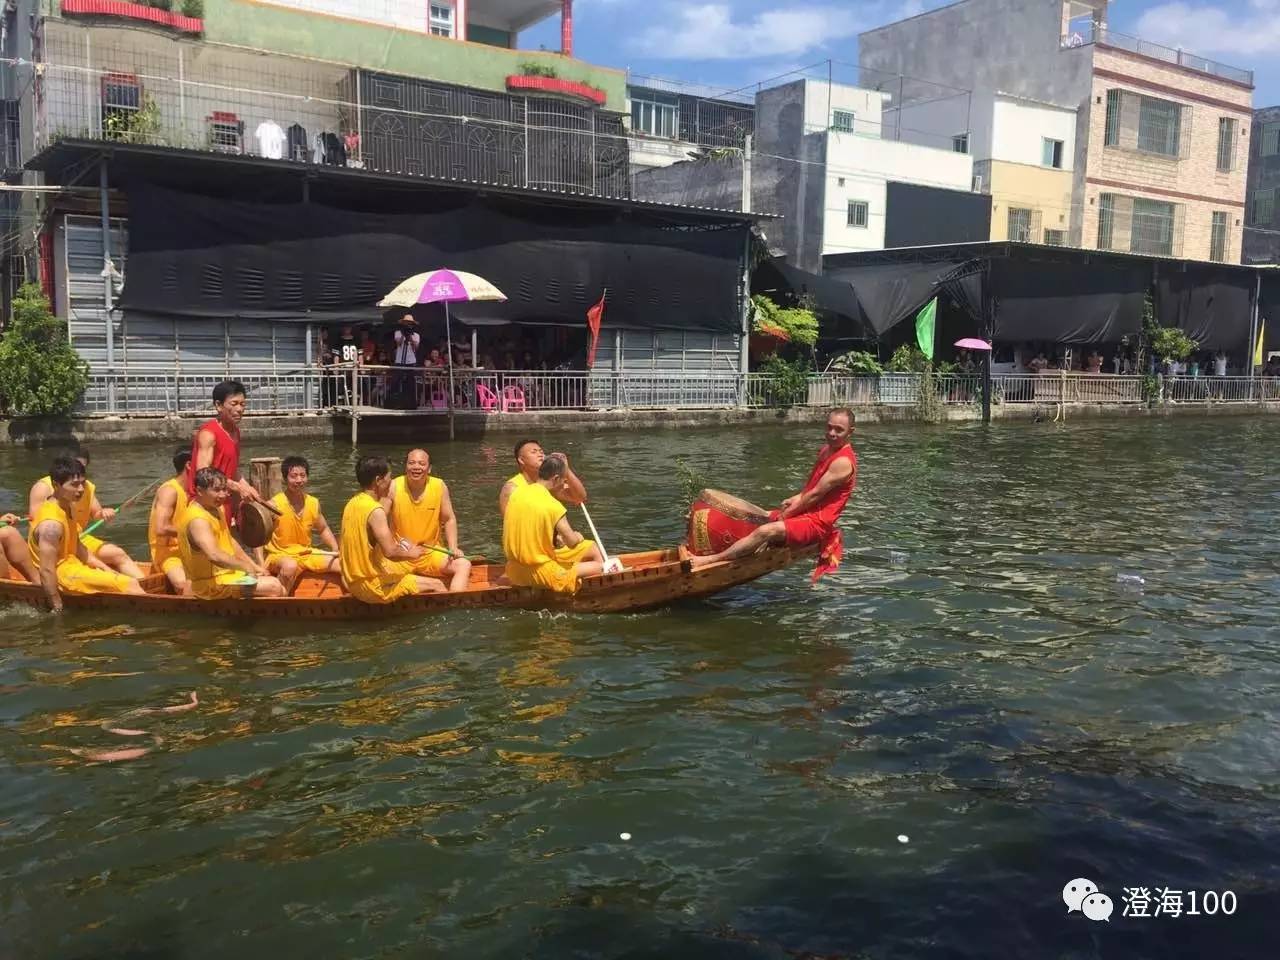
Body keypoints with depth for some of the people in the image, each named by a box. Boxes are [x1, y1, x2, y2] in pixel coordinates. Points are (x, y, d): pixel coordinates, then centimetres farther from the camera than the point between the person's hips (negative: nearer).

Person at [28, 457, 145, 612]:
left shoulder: (69, 508, 5)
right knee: (130, 585, -16)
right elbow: (46, 571, -26)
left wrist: (105, 568, 10)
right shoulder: (51, 523, -26)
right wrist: (58, 610, -23)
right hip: (62, 575, -11)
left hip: (70, 565, 11)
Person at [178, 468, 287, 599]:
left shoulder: (216, 509, 9)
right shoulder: (198, 519, -23)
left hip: (227, 573, 10)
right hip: (212, 583, -10)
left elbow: (230, 542, 19)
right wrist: (246, 567, -27)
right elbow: (214, 555, -37)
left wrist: (254, 566, 10)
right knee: (274, 587, -18)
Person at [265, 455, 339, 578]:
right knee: (289, 566, -38)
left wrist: (335, 549, 1)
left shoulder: (313, 503, 0)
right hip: (280, 556, -5)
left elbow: (323, 529, 15)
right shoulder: (274, 504, -17)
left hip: (306, 554, 6)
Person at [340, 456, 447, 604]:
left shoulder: (352, 504, 4)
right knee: (437, 586, -3)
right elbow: (390, 552, -27)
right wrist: (410, 553, -7)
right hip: (372, 586, -10)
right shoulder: (375, 510, -22)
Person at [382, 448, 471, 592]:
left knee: (464, 565, -19)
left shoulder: (439, 486, -5)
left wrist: (453, 548, -9)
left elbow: (449, 520, 5)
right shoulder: (393, 487, -10)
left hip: (432, 553, 2)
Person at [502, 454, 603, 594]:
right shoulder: (553, 506, -18)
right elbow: (572, 542, -13)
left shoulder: (516, 492, 1)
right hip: (540, 574, -7)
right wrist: (578, 537, 9)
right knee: (599, 567, 1)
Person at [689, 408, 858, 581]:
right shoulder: (826, 450, 12)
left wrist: (784, 515, -10)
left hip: (817, 523, -10)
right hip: (806, 512, 10)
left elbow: (815, 495, -18)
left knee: (765, 531, -29)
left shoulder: (843, 462, -18)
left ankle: (710, 560, -29)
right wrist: (795, 500, 4)